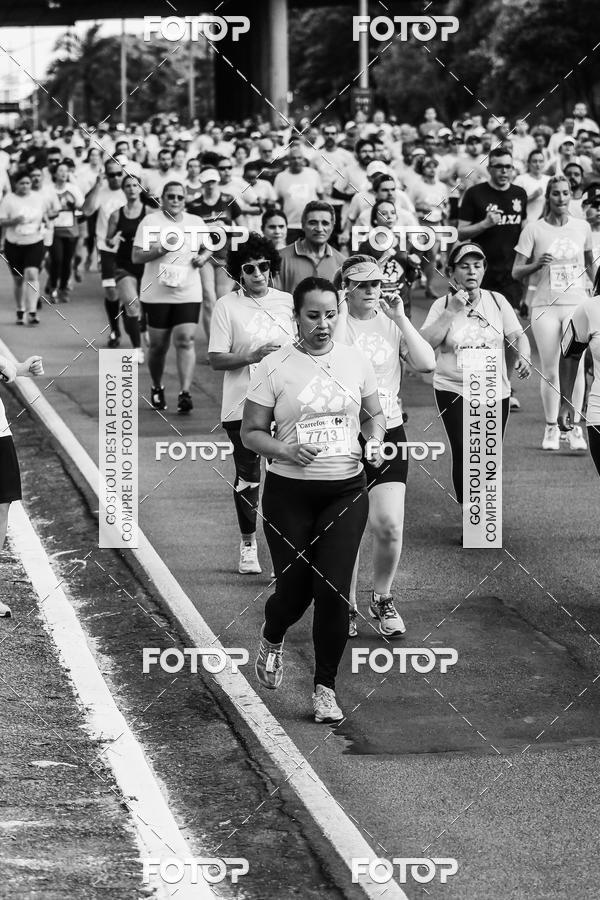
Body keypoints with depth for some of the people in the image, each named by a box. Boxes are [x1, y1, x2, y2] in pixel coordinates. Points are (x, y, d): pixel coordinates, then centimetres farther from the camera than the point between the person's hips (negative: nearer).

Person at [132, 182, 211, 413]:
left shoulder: (196, 223, 9)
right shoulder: (150, 221, -2)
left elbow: (207, 247, 24)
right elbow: (136, 257, -6)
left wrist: (203, 256, 1)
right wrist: (161, 249, -20)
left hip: (188, 294, 1)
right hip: (156, 294, -1)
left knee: (185, 341, -12)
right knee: (158, 345, 6)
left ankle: (185, 393, -15)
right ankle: (157, 388, 29)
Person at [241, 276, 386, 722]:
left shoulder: (356, 361, 4)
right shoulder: (274, 367, -4)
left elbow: (374, 415, 18)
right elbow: (251, 432, 0)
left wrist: (375, 442, -4)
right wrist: (287, 451, -18)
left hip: (346, 490, 1)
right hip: (289, 493, -1)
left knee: (333, 591, -8)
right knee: (295, 590, 1)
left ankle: (326, 688, 6)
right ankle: (272, 638, 38)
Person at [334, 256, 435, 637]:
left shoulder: (391, 323, 6)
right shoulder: (334, 324, -3)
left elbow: (427, 363, -7)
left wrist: (401, 319, -11)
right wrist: (343, 312, -21)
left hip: (389, 433, 2)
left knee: (390, 526, -8)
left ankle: (382, 598, 16)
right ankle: (347, 608, 19)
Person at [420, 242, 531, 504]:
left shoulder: (497, 301, 4)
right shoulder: (442, 305, -1)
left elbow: (518, 335, 5)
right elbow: (426, 342, -14)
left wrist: (524, 357, -15)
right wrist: (452, 311, -19)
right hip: (453, 390, -2)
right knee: (464, 453, -14)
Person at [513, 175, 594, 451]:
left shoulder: (582, 228, 5)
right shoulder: (534, 230, -2)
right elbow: (516, 272, -2)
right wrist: (538, 264, -19)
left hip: (577, 304, 1)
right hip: (545, 306, -1)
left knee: (575, 365, -6)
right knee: (549, 370, 1)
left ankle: (575, 427, 1)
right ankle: (551, 427, 11)